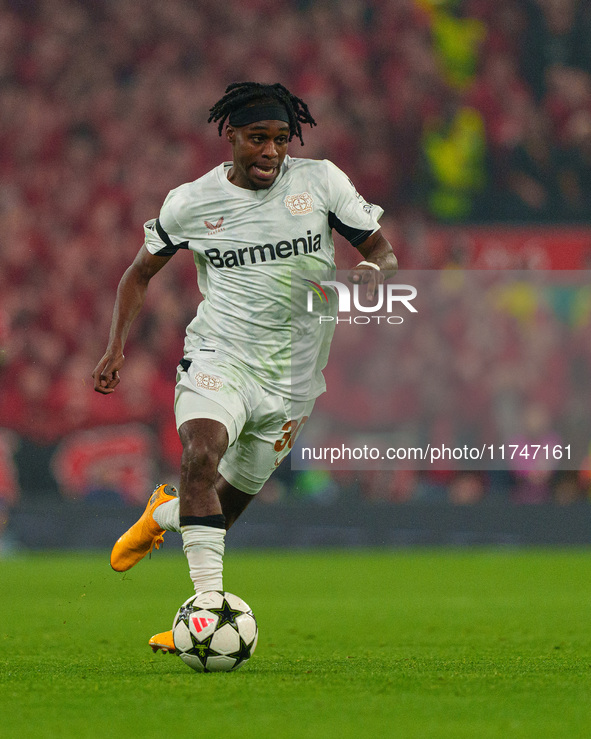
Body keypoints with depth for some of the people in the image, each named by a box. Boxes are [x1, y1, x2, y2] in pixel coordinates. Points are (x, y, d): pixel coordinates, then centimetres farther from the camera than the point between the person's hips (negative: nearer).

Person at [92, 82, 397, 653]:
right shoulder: (191, 202, -1)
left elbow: (382, 250, 6)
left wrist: (372, 271, -19)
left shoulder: (321, 181, -1)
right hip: (217, 358, -2)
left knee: (234, 497, 8)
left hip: (290, 374, 2)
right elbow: (140, 272, 13)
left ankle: (165, 514, 44)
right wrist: (116, 347, 0)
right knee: (200, 457, -30)